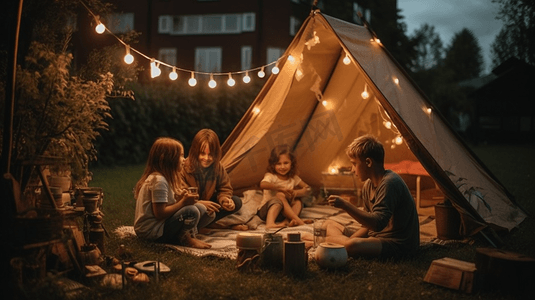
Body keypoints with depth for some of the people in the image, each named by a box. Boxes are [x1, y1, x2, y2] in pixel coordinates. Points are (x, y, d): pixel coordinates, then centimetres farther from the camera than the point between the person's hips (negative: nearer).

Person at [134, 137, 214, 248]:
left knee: (201, 208, 2)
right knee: (192, 211, -25)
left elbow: (166, 206, 8)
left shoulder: (163, 177, 11)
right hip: (151, 231, -10)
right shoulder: (159, 181, -20)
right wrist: (183, 202, -18)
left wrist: (180, 198, -7)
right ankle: (186, 239, -2)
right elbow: (160, 213, -24)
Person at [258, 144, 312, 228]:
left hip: (282, 211, 6)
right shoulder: (270, 176, -12)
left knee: (298, 202, -17)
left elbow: (307, 188, 6)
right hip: (266, 210, -5)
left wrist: (296, 192, -15)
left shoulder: (293, 178, 5)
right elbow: (263, 184, -35)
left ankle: (286, 221, -38)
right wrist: (281, 188, -38)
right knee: (280, 195, -31)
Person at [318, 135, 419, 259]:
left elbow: (377, 224, -30)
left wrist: (345, 205, -28)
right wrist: (349, 239, -5)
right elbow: (368, 224, 11)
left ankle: (329, 240, -6)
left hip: (399, 245, -9)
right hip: (376, 238, 9)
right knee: (329, 224, 12)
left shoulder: (389, 183, -21)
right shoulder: (368, 185, 8)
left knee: (352, 246, -35)